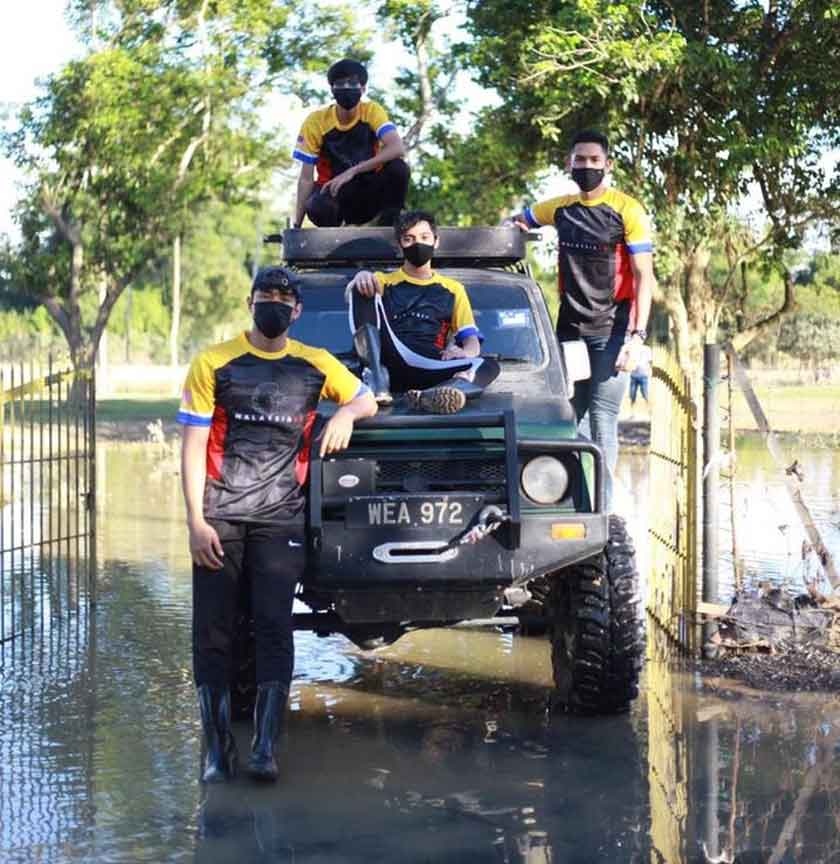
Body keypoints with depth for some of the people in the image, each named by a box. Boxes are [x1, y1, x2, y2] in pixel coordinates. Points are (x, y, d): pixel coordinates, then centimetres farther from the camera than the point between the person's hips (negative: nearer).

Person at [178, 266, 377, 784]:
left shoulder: (316, 366, 11)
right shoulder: (215, 364, 4)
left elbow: (368, 401, 22)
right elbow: (193, 447, 1)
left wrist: (346, 413, -3)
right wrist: (196, 520, -9)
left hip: (280, 518, 1)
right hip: (220, 517, -1)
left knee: (275, 628, -8)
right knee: (213, 633, -1)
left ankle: (266, 749, -4)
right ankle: (218, 750, 7)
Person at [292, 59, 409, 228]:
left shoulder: (372, 111, -8)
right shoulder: (316, 122, -9)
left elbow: (398, 149, -26)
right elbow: (306, 178, -9)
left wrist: (352, 171, -33)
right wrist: (297, 226, -17)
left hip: (368, 194, 1)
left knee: (398, 168, -28)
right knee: (317, 208, -37)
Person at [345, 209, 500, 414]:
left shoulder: (452, 289, 29)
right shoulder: (384, 282, 27)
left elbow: (472, 341, 17)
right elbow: (351, 295, 5)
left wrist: (465, 353, -8)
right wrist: (360, 277, -19)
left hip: (428, 370, 1)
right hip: (387, 363, -1)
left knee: (488, 366, -26)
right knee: (363, 289, -17)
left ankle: (428, 396, -60)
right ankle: (376, 379, -40)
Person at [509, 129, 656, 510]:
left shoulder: (627, 211, -5)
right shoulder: (559, 208, 9)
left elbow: (644, 276, -8)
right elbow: (516, 222, 29)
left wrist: (637, 335, -16)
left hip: (611, 331, -5)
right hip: (569, 328, 5)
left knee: (601, 418, -10)